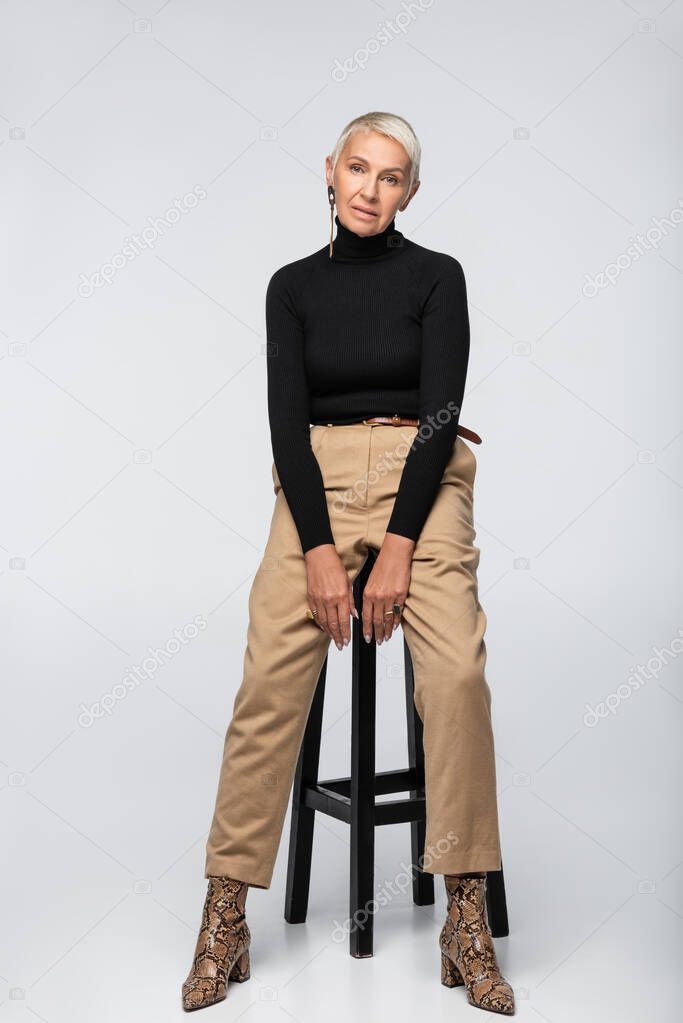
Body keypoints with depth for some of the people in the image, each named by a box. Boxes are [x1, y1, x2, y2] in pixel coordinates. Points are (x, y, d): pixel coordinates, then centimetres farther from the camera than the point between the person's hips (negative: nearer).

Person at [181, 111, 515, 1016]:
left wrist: (397, 550, -15)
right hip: (318, 482, 2)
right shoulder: (294, 285, 10)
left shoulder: (436, 275, 4)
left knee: (457, 676, -24)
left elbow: (441, 409, -6)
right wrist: (321, 551, -12)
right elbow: (286, 418, 1)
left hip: (422, 482, -1)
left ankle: (468, 920, -11)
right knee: (270, 681, -16)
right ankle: (226, 916, -4)